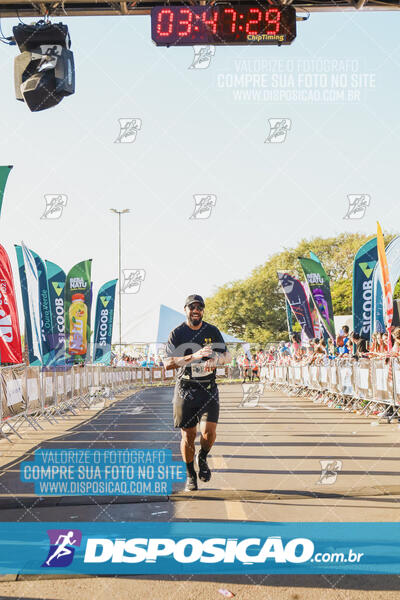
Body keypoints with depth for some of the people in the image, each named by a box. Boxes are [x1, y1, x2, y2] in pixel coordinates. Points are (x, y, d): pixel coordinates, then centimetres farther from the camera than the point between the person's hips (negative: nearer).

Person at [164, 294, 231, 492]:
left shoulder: (213, 331, 6)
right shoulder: (177, 333, -2)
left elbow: (227, 356, 9)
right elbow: (168, 363, -12)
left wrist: (217, 360, -14)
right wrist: (194, 356, -25)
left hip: (209, 389, 1)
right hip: (185, 390, -1)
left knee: (209, 432, -13)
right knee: (188, 435, 2)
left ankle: (203, 458, 19)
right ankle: (190, 476, 21)